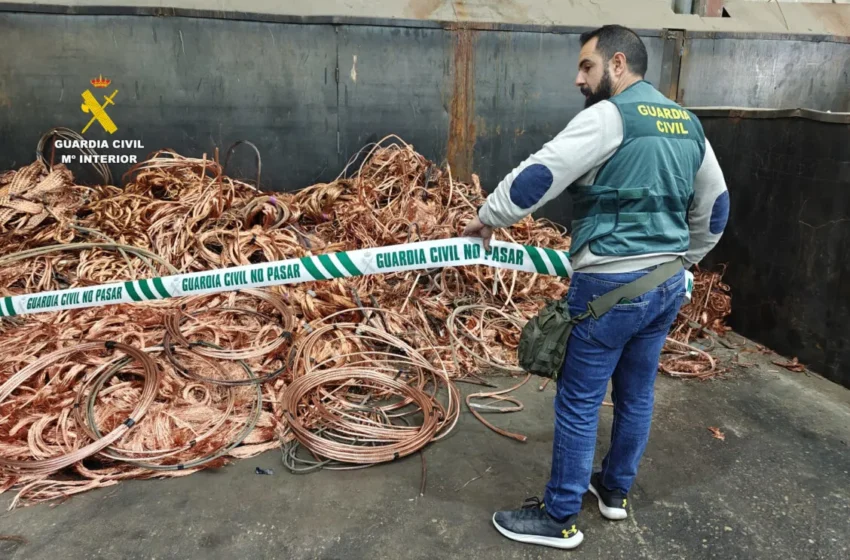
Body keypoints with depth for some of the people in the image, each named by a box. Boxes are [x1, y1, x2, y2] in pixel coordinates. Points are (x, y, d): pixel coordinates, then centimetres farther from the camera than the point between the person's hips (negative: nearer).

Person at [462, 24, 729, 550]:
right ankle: (616, 489, 37)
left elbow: (540, 174, -17)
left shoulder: (610, 115, -12)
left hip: (611, 286, -8)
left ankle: (560, 518, 16)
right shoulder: (688, 124, 13)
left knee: (579, 401, 3)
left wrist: (488, 217, -3)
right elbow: (716, 207, 20)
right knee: (637, 393, 19)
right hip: (668, 284, 8)